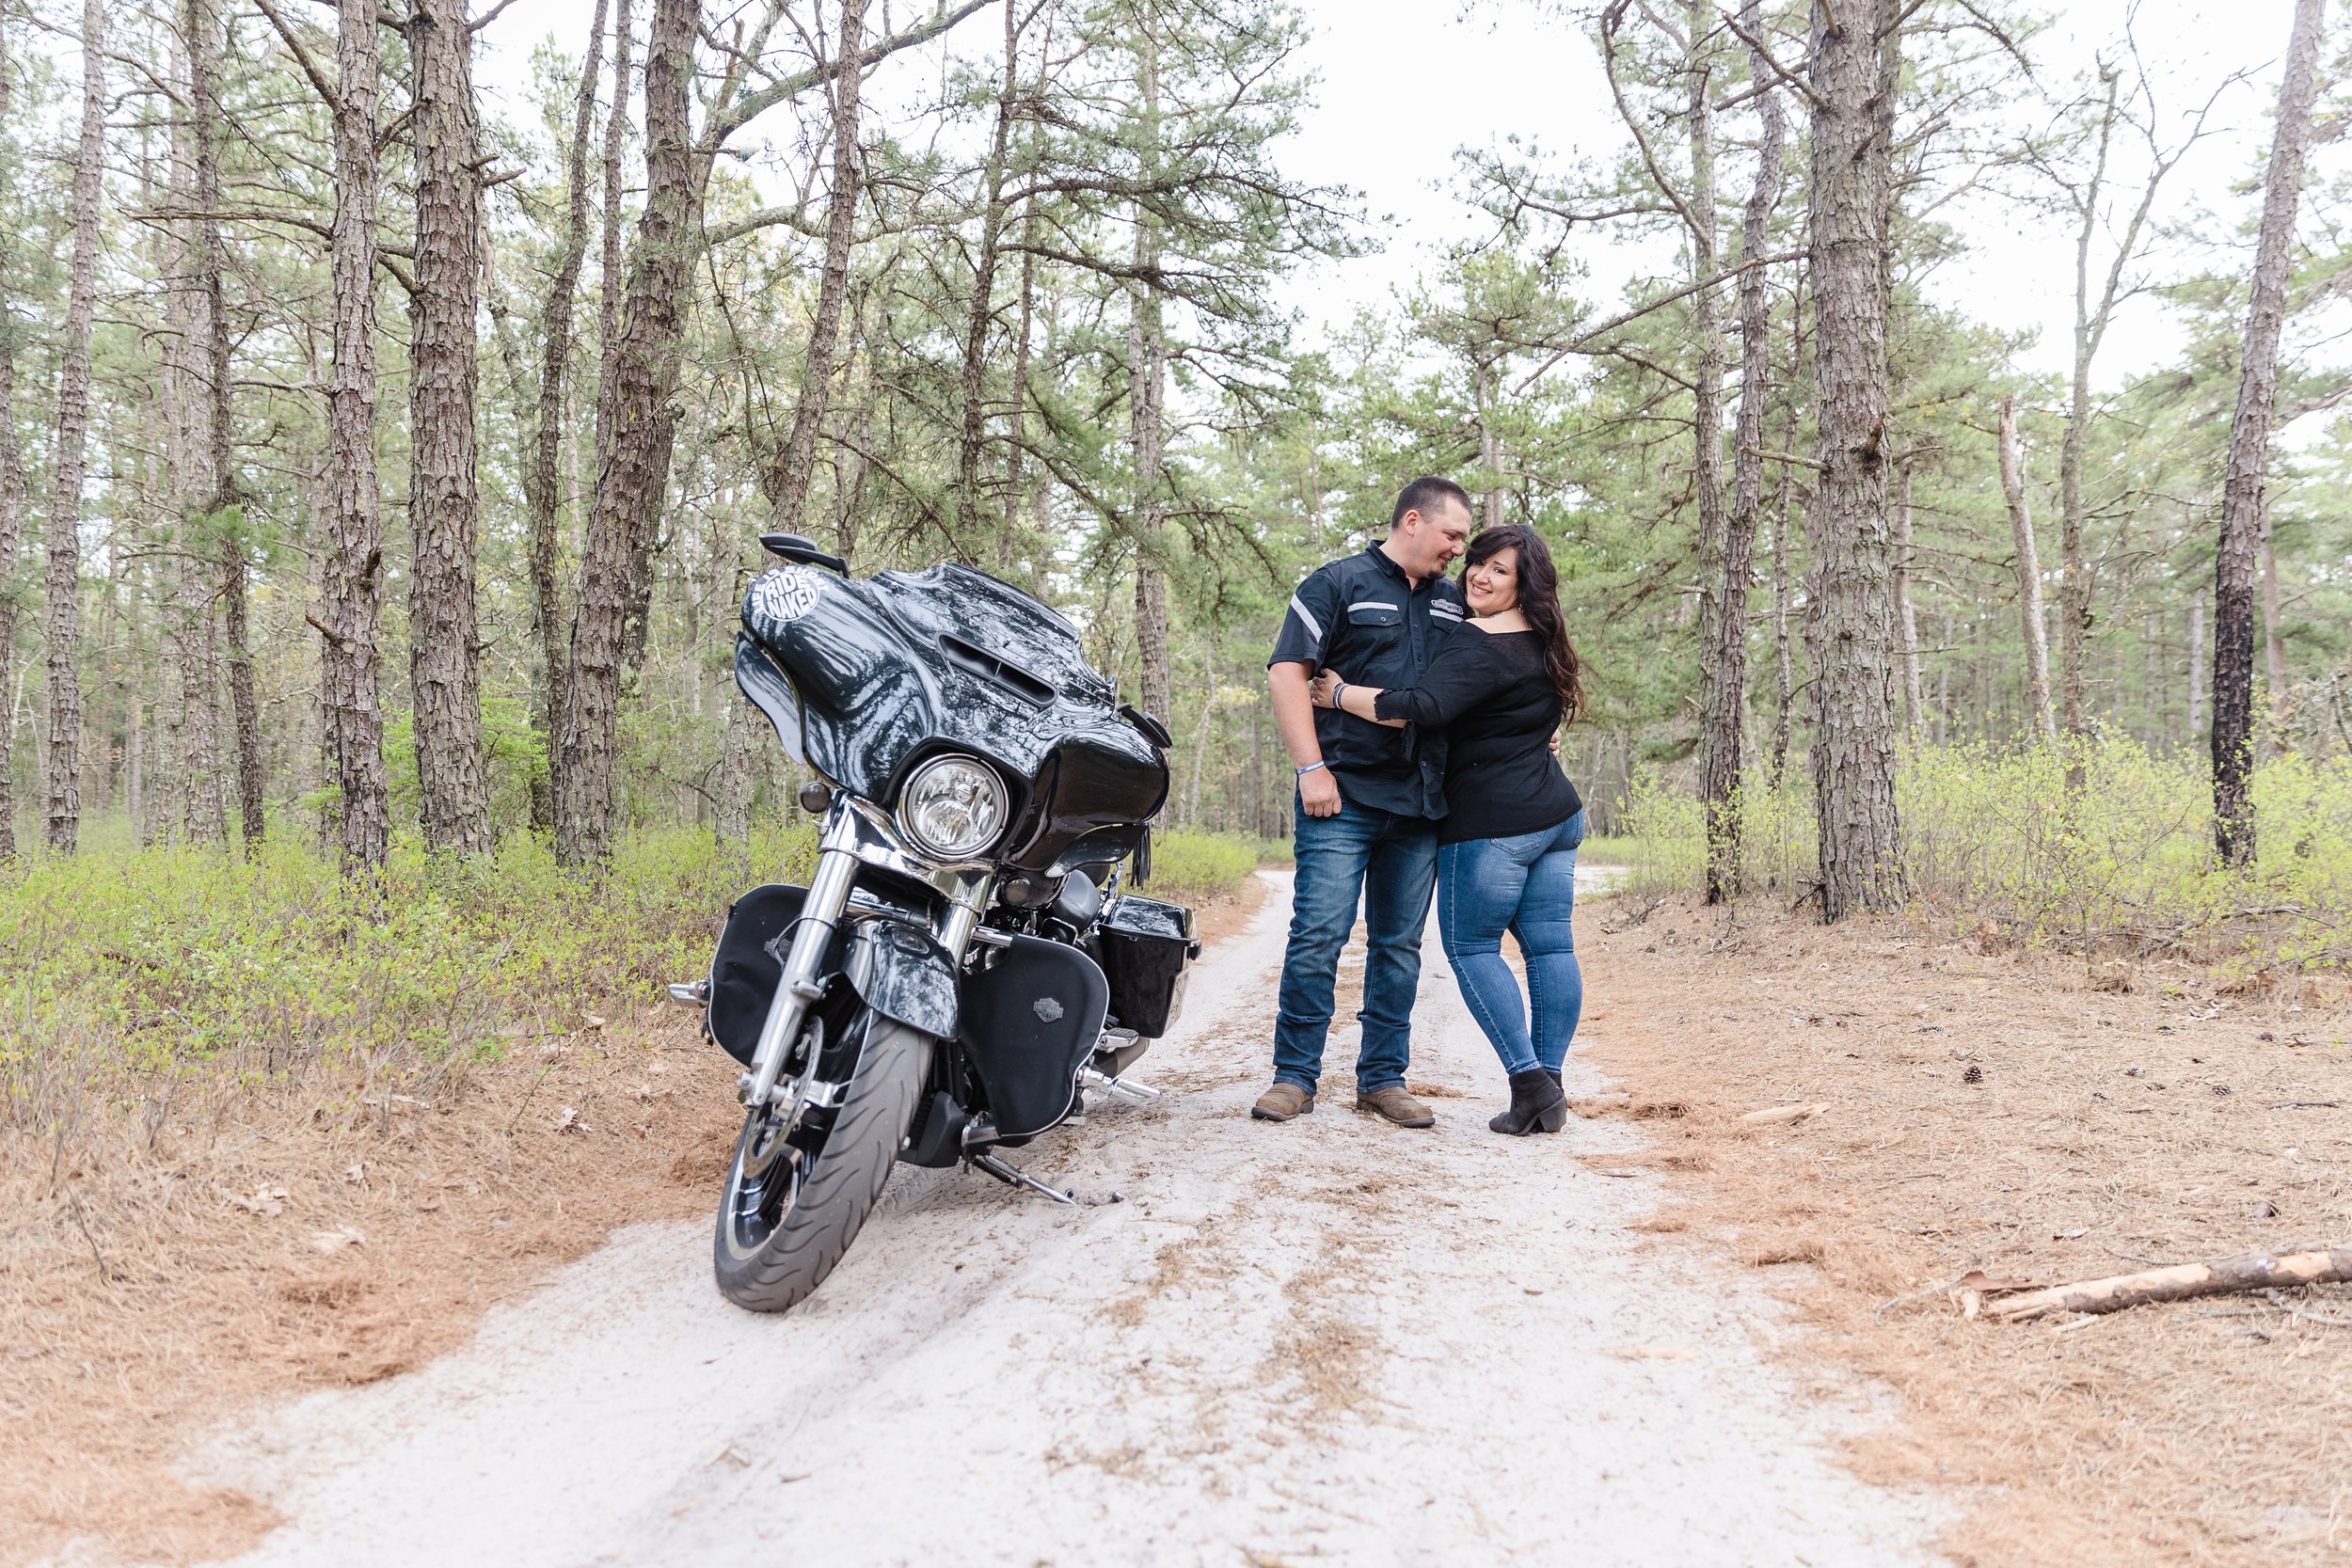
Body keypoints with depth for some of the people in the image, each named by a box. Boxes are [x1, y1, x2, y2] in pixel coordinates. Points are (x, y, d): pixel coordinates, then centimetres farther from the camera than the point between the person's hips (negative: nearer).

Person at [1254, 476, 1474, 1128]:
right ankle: (1294, 1076, 2)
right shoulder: (1338, 583, 1)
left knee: (1399, 944, 8)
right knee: (1318, 936, -8)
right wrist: (1312, 768, -13)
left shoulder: (1456, 603, 18)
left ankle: (1383, 1078, 16)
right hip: (1343, 799, -5)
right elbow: (1287, 671, -6)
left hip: (1421, 804, 5)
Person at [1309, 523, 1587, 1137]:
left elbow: (1420, 708, -28)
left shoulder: (1479, 649, -16)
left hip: (1492, 823, -9)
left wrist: (1340, 694, -19)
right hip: (1558, 814, 9)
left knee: (1471, 946, 1)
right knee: (1550, 945, 7)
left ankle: (1529, 1082, -5)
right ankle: (1550, 1089, 10)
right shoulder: (1544, 646, 14)